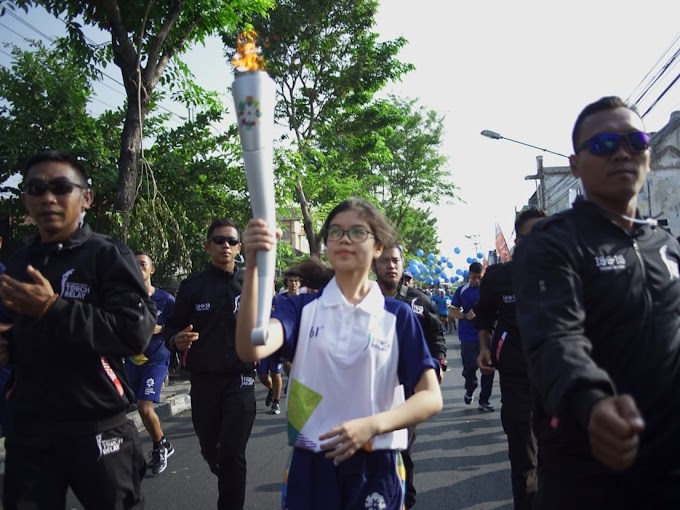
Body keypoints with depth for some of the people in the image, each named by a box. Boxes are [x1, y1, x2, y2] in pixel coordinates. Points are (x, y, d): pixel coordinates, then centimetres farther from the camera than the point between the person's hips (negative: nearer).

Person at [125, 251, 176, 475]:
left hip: (157, 358, -4)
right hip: (132, 359, 4)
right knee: (143, 408, 9)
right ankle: (163, 445, 32)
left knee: (145, 407, -14)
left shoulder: (166, 299, -7)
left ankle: (159, 446, 13)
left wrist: (159, 329, -15)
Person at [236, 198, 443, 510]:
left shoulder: (397, 316, -3)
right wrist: (253, 267, -32)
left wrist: (372, 425, -22)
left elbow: (431, 398, -5)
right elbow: (252, 349, -20)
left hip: (375, 468, 0)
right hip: (310, 465, 1)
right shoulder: (303, 308, -2)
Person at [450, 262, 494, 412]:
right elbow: (453, 310, 5)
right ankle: (470, 390, 31)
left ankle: (484, 400, 15)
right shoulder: (462, 290, 2)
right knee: (470, 366, 0)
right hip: (468, 336, -1)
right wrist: (465, 315, -14)